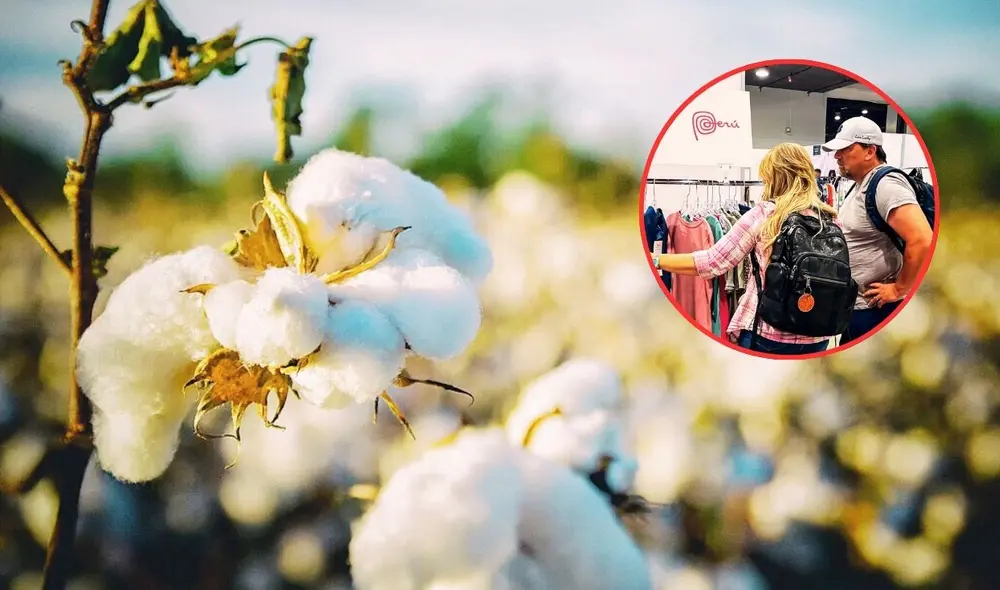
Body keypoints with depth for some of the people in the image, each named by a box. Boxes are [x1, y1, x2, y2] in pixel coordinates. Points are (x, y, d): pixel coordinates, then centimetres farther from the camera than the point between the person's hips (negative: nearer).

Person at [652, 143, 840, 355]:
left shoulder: (764, 214, -8)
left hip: (767, 333, -4)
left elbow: (713, 262, -8)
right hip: (816, 336, 4)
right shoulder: (830, 218, 3)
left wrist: (653, 260, -2)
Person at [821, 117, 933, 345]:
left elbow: (923, 240, -31)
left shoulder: (885, 185, -21)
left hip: (877, 309, -11)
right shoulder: (859, 185, 11)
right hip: (856, 305, 11)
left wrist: (899, 289, -23)